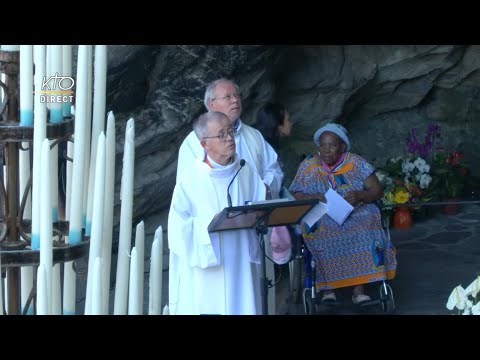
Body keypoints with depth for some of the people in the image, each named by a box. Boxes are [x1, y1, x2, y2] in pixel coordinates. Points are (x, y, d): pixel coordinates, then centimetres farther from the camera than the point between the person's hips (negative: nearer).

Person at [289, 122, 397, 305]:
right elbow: (295, 197, 5)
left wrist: (359, 195, -17)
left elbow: (377, 191, 4)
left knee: (363, 232, -34)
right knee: (321, 233, -35)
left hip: (356, 214, 0)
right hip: (321, 218, 0)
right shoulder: (307, 167, 8)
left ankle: (359, 287, -32)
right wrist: (313, 198, -16)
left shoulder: (356, 163, 6)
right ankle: (327, 285, -27)